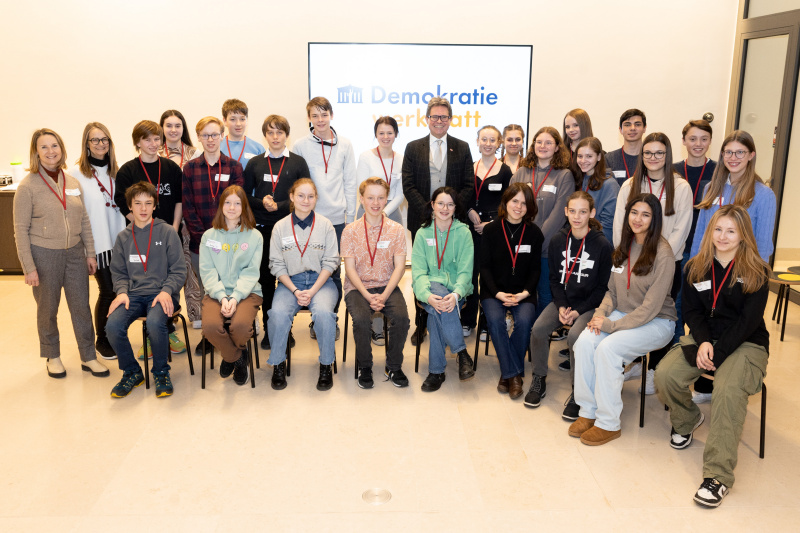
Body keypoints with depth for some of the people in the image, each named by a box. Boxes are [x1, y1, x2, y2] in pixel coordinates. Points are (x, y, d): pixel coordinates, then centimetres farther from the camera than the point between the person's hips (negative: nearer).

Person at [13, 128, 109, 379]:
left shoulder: (73, 183, 6)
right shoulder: (28, 186, -7)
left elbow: (84, 221, 11)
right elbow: (21, 229, -8)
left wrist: (90, 253, 8)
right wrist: (29, 267, -11)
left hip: (74, 253, 4)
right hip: (44, 255, -4)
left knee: (81, 306, 8)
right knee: (48, 309, 11)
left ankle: (88, 357, 20)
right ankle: (52, 356, 29)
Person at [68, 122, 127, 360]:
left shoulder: (114, 171, 10)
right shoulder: (76, 173, -6)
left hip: (118, 240, 5)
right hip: (97, 242, -5)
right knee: (107, 290, -2)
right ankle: (102, 340, 17)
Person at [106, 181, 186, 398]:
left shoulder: (167, 232, 3)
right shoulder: (123, 237, 13)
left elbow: (178, 270, 1)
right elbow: (118, 272, 15)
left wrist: (166, 291, -15)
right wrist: (122, 292, -4)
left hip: (161, 293, -3)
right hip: (133, 294, 4)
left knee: (155, 323, -34)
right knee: (113, 326, -24)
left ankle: (161, 372, -6)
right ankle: (132, 372, 3)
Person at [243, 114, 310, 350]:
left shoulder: (298, 162, 5)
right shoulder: (254, 163, 10)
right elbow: (245, 196, 10)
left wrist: (279, 205, -11)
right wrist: (262, 202, -10)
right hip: (262, 228, 2)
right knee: (265, 278, 4)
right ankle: (268, 329, 15)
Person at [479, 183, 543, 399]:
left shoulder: (534, 233, 4)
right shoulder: (491, 230, 1)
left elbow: (535, 269, 6)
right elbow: (485, 266, 0)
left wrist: (525, 293, -10)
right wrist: (497, 293, -12)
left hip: (523, 292, 1)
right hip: (494, 290, 0)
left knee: (524, 321, -28)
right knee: (495, 320, -29)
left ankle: (508, 373, -11)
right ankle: (514, 374, -18)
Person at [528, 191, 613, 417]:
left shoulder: (602, 245, -9)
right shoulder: (557, 241, 2)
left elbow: (603, 286, -6)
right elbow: (554, 278, 7)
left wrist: (578, 311, -13)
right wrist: (561, 306, -8)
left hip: (589, 305, -4)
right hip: (562, 301, 4)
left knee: (575, 336, -30)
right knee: (538, 328, -20)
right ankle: (539, 379, 2)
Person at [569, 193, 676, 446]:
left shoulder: (662, 253, -15)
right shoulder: (623, 248, 8)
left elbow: (651, 307, -18)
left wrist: (610, 325, -20)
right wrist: (600, 313, -8)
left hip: (657, 322, -6)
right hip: (623, 314, 6)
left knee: (607, 347, -29)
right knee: (585, 340, -21)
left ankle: (608, 423, -15)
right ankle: (587, 412, -10)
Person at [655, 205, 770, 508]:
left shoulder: (756, 272, -4)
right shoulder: (696, 267, 7)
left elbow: (748, 321, -10)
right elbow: (692, 311, 6)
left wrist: (717, 354, -18)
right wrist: (702, 342, -14)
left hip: (745, 344, -3)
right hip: (703, 338, 4)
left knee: (728, 390, -34)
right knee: (665, 374, -24)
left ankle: (718, 474, -28)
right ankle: (686, 419, 10)